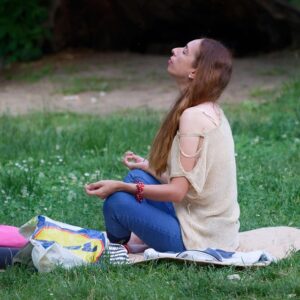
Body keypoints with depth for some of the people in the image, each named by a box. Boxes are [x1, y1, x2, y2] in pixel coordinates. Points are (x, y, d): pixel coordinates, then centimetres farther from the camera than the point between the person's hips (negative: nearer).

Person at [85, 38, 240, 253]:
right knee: (137, 177, 14)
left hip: (198, 240, -9)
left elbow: (177, 191, -21)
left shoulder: (193, 116, -21)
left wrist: (120, 186, -16)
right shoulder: (212, 112, 7)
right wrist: (147, 167, 20)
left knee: (117, 201, -11)